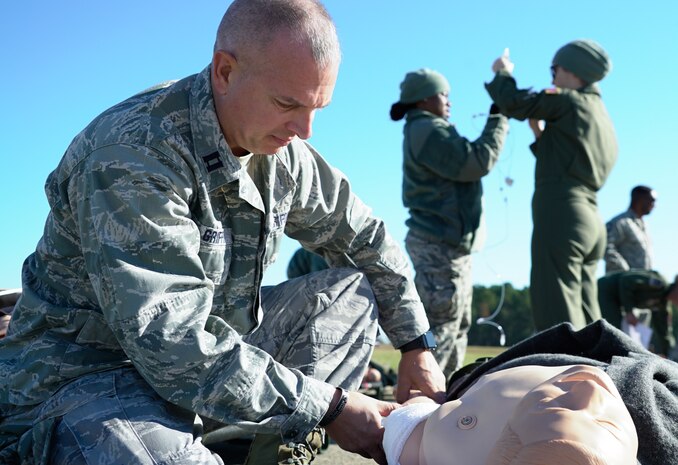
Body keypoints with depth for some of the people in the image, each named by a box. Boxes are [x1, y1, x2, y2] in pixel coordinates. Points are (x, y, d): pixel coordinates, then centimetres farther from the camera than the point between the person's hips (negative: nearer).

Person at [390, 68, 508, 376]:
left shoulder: (424, 131, 23)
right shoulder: (428, 130, -12)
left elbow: (468, 159, 19)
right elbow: (477, 162, -18)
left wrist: (495, 120, 12)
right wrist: (499, 120, -6)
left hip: (449, 244, 11)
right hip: (440, 245, -11)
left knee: (457, 326, 15)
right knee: (440, 327, -11)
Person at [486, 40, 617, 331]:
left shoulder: (570, 101, -4)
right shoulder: (603, 120, 23)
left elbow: (513, 102, -8)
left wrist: (502, 73, 10)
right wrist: (540, 133, 23)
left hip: (561, 217, -10)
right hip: (590, 222, 10)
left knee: (558, 317, -13)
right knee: (585, 321, 11)